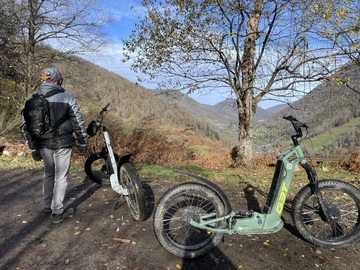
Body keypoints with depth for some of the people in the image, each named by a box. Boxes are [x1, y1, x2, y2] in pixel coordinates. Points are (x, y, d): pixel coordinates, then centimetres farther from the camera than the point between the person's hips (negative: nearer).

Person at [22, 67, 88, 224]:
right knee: (61, 177, 7)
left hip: (44, 145, 4)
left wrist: (33, 149, 10)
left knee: (48, 174, 23)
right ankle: (58, 212, 13)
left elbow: (26, 127, 3)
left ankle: (47, 205, 35)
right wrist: (83, 144, -1)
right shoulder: (66, 97, -9)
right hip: (62, 144, -4)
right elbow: (78, 123, -9)